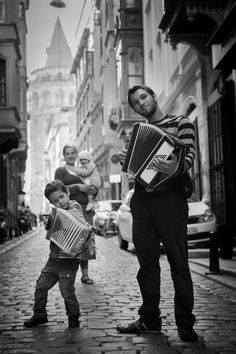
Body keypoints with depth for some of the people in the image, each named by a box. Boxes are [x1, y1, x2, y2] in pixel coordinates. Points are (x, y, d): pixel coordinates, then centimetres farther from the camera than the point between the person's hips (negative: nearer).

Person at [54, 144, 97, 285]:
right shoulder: (61, 170, 7)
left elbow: (93, 187, 25)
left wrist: (94, 189, 1)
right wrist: (78, 187, -14)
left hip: (85, 209, 5)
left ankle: (85, 274, 4)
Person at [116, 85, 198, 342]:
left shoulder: (180, 123, 6)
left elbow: (189, 154, -8)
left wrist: (177, 167, -31)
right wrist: (124, 159, -1)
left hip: (170, 198, -5)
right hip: (141, 200, 5)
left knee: (178, 262, -4)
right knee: (147, 262, 8)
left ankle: (185, 324, 4)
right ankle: (149, 319, 17)